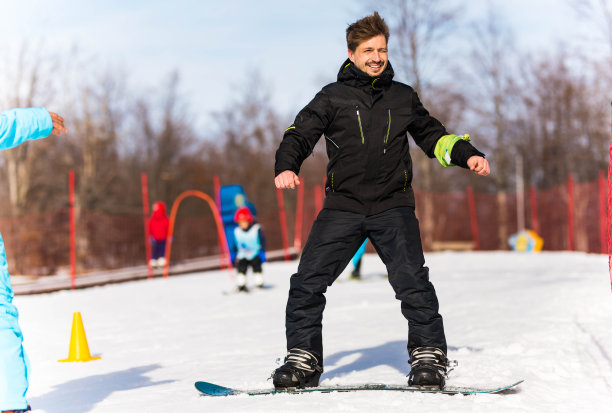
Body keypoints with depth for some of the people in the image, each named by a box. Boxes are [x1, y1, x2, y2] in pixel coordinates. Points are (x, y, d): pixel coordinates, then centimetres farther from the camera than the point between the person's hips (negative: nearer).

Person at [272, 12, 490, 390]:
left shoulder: (404, 97, 13)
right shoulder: (333, 97, 7)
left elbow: (433, 135, 23)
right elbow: (301, 134, 1)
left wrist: (467, 154, 9)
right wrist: (286, 167, -18)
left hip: (393, 206, 0)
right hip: (343, 206, 0)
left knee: (412, 280, -16)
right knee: (308, 281, -7)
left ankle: (429, 356, -3)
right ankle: (304, 360, 6)